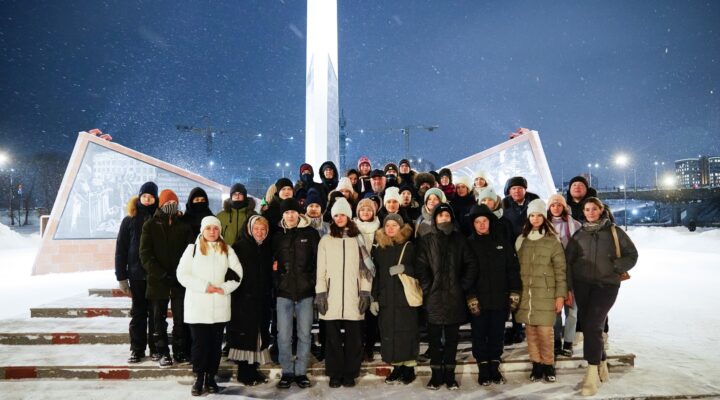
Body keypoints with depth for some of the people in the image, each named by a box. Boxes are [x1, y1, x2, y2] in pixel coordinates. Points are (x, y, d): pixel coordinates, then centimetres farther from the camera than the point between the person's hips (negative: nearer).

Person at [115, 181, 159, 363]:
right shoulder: (129, 220, 3)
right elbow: (121, 250, 2)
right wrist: (121, 276, -2)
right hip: (137, 274, 1)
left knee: (155, 313, 7)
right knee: (138, 313, 9)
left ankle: (155, 348, 17)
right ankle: (137, 349, 18)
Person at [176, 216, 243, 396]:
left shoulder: (227, 250, 9)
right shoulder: (192, 249, 3)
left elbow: (238, 273, 6)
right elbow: (182, 274, -5)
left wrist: (225, 288, -11)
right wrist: (204, 286, -14)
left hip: (219, 305, 2)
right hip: (197, 304, -2)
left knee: (216, 343, 6)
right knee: (199, 342, 0)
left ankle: (211, 378, 18)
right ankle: (199, 378, 13)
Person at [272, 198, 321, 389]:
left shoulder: (311, 233, 2)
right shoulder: (278, 236, 8)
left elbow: (318, 260, 1)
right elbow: (272, 260, 11)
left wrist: (314, 283, -6)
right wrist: (275, 283, 1)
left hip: (305, 291, -1)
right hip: (284, 291, 1)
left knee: (304, 334, 5)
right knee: (284, 335, 3)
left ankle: (301, 372, 17)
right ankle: (287, 372, 16)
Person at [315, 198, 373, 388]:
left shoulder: (359, 240, 8)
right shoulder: (325, 240, 8)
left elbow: (366, 268, 5)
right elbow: (321, 270, 5)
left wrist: (365, 293, -2)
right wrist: (320, 293, -3)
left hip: (353, 297, 0)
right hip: (331, 297, 0)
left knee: (353, 337, 2)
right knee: (333, 337, 3)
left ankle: (350, 374, 15)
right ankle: (335, 374, 16)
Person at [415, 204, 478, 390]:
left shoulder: (459, 239, 6)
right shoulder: (426, 241, 2)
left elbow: (471, 264, 5)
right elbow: (421, 267, -3)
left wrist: (464, 286, -1)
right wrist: (427, 289, -9)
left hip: (454, 297, 1)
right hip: (434, 297, -1)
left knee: (452, 338, 8)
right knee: (435, 338, 4)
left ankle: (449, 375, 17)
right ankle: (436, 375, 13)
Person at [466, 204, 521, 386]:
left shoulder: (502, 241, 5)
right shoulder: (469, 244, -1)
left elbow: (513, 267, 4)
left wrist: (515, 291, -3)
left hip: (500, 297, 2)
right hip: (478, 299, -2)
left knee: (497, 334, 10)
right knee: (479, 335, 6)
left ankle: (495, 368, 23)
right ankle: (483, 370, 17)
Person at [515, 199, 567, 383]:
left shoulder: (553, 241, -1)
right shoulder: (521, 240, 8)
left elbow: (561, 270, -1)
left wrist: (560, 295, -5)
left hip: (545, 294, -3)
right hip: (525, 293, 3)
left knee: (545, 331, -4)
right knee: (531, 331, 6)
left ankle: (548, 364, 13)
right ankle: (536, 364, 18)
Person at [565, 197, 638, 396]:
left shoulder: (614, 232, 4)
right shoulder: (579, 234, 10)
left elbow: (631, 255, 8)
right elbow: (568, 261, 8)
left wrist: (615, 267, -8)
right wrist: (569, 288, 2)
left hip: (606, 285, -3)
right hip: (582, 285, 3)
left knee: (593, 325, -14)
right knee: (588, 326, 6)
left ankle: (592, 374, -9)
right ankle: (602, 366, 24)